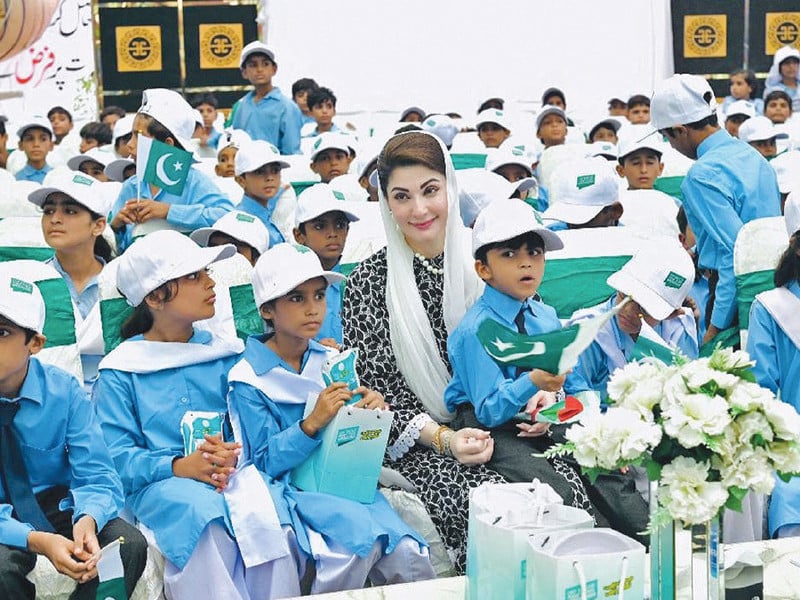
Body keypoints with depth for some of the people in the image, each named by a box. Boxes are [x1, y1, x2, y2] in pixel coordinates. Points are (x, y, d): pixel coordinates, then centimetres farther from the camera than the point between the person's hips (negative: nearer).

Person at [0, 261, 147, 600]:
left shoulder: (63, 391, -9)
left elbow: (98, 477, -11)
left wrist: (87, 521, -35)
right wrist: (36, 541, -36)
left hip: (57, 506, 2)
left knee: (129, 545, -26)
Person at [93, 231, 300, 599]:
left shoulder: (225, 355, 14)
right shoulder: (119, 371, 4)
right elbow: (116, 456, -4)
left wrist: (232, 456, -17)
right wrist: (178, 467, -20)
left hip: (233, 474, 2)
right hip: (158, 484, -2)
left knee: (265, 514, -30)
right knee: (205, 516, -34)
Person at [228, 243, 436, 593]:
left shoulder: (333, 363, 10)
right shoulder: (248, 379, -5)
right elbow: (263, 463, -9)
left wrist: (372, 411, -7)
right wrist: (312, 424, -23)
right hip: (294, 489, -4)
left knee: (408, 557, -22)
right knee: (362, 541, -31)